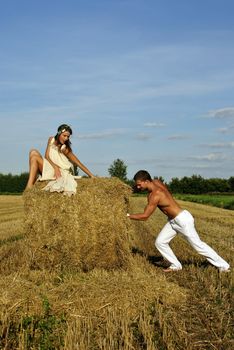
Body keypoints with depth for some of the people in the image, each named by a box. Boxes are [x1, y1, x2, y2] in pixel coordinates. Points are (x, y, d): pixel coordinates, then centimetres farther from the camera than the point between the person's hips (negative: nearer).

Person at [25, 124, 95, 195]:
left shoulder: (65, 149, -12)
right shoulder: (51, 140, 3)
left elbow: (78, 163, -13)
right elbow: (46, 156, -5)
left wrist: (91, 176, -19)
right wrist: (55, 167, -23)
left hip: (60, 173, -6)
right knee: (34, 152, -10)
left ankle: (29, 186, -21)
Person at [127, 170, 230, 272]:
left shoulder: (155, 195, -27)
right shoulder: (156, 182, -3)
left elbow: (145, 216, -24)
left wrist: (128, 216, -15)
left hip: (183, 219, -9)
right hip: (173, 221, 9)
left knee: (197, 244, 0)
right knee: (160, 242, 3)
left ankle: (223, 266, 12)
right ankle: (175, 265, 14)